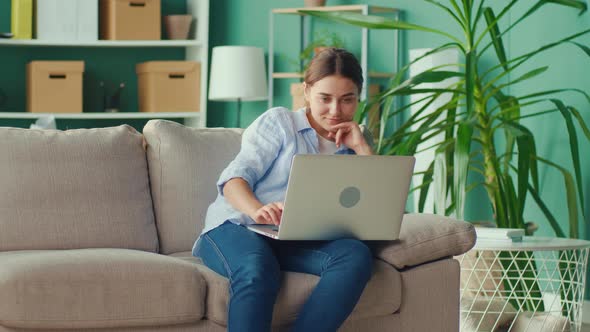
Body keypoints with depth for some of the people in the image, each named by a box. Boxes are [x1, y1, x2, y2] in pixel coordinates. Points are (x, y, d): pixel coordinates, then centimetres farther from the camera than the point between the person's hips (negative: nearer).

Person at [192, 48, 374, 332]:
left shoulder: (350, 149, 23)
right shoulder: (279, 122, 11)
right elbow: (235, 178, -3)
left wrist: (361, 147, 4)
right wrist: (257, 209, -26)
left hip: (297, 244, 4)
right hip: (237, 226, -3)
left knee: (357, 256, -30)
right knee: (257, 271, -40)